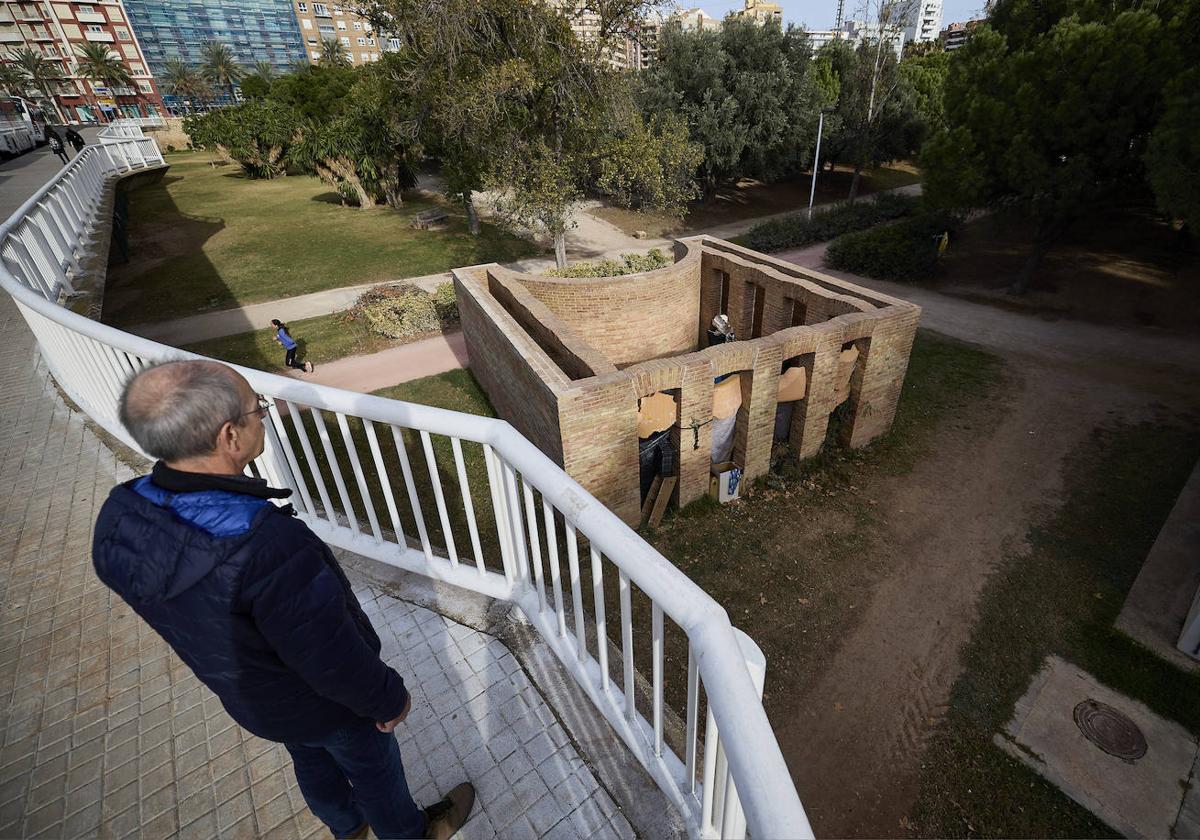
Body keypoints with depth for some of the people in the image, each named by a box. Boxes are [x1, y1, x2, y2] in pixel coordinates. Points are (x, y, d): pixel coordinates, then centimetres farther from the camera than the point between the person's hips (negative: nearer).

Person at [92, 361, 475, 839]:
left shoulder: (123, 517, -20)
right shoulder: (270, 548, -45)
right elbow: (336, 661, -32)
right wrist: (389, 699, -11)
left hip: (242, 695, 7)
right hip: (321, 702, -6)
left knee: (312, 760, 33)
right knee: (373, 768, 23)